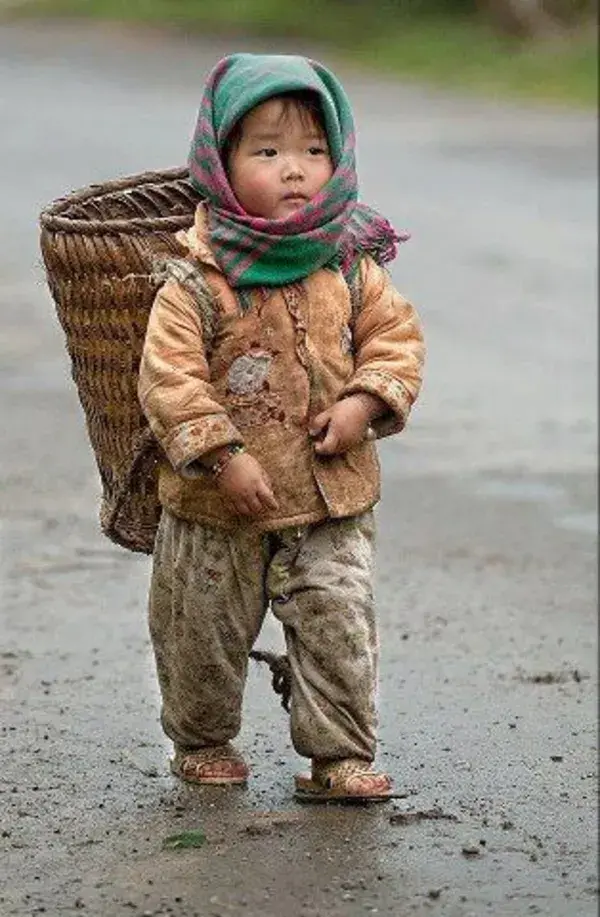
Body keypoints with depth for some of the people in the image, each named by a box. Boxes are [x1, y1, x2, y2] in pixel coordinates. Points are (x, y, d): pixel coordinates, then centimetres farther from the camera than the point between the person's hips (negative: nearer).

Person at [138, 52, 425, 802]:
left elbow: (395, 335, 5)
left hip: (332, 498, 2)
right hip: (217, 512, -2)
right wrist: (224, 457, -23)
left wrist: (364, 404, -12)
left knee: (339, 628, -1)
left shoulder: (350, 267, -1)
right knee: (203, 636, 12)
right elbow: (169, 377, -17)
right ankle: (203, 744, 34)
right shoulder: (196, 281, -14)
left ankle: (340, 758, 10)